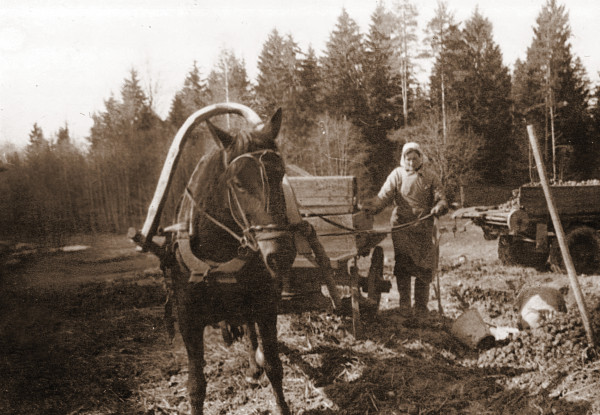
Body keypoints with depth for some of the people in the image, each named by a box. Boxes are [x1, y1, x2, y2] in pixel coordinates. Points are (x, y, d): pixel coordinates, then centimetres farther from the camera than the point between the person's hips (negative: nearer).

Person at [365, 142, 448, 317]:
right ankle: (404, 302, 4)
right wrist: (371, 207, -22)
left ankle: (421, 306, 13)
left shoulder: (431, 177, 9)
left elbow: (441, 198, 6)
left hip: (424, 228, 1)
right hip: (401, 227, -1)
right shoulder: (397, 175, 6)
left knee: (423, 268, 2)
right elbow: (384, 195, -3)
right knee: (402, 265, -9)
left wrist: (440, 207, -19)